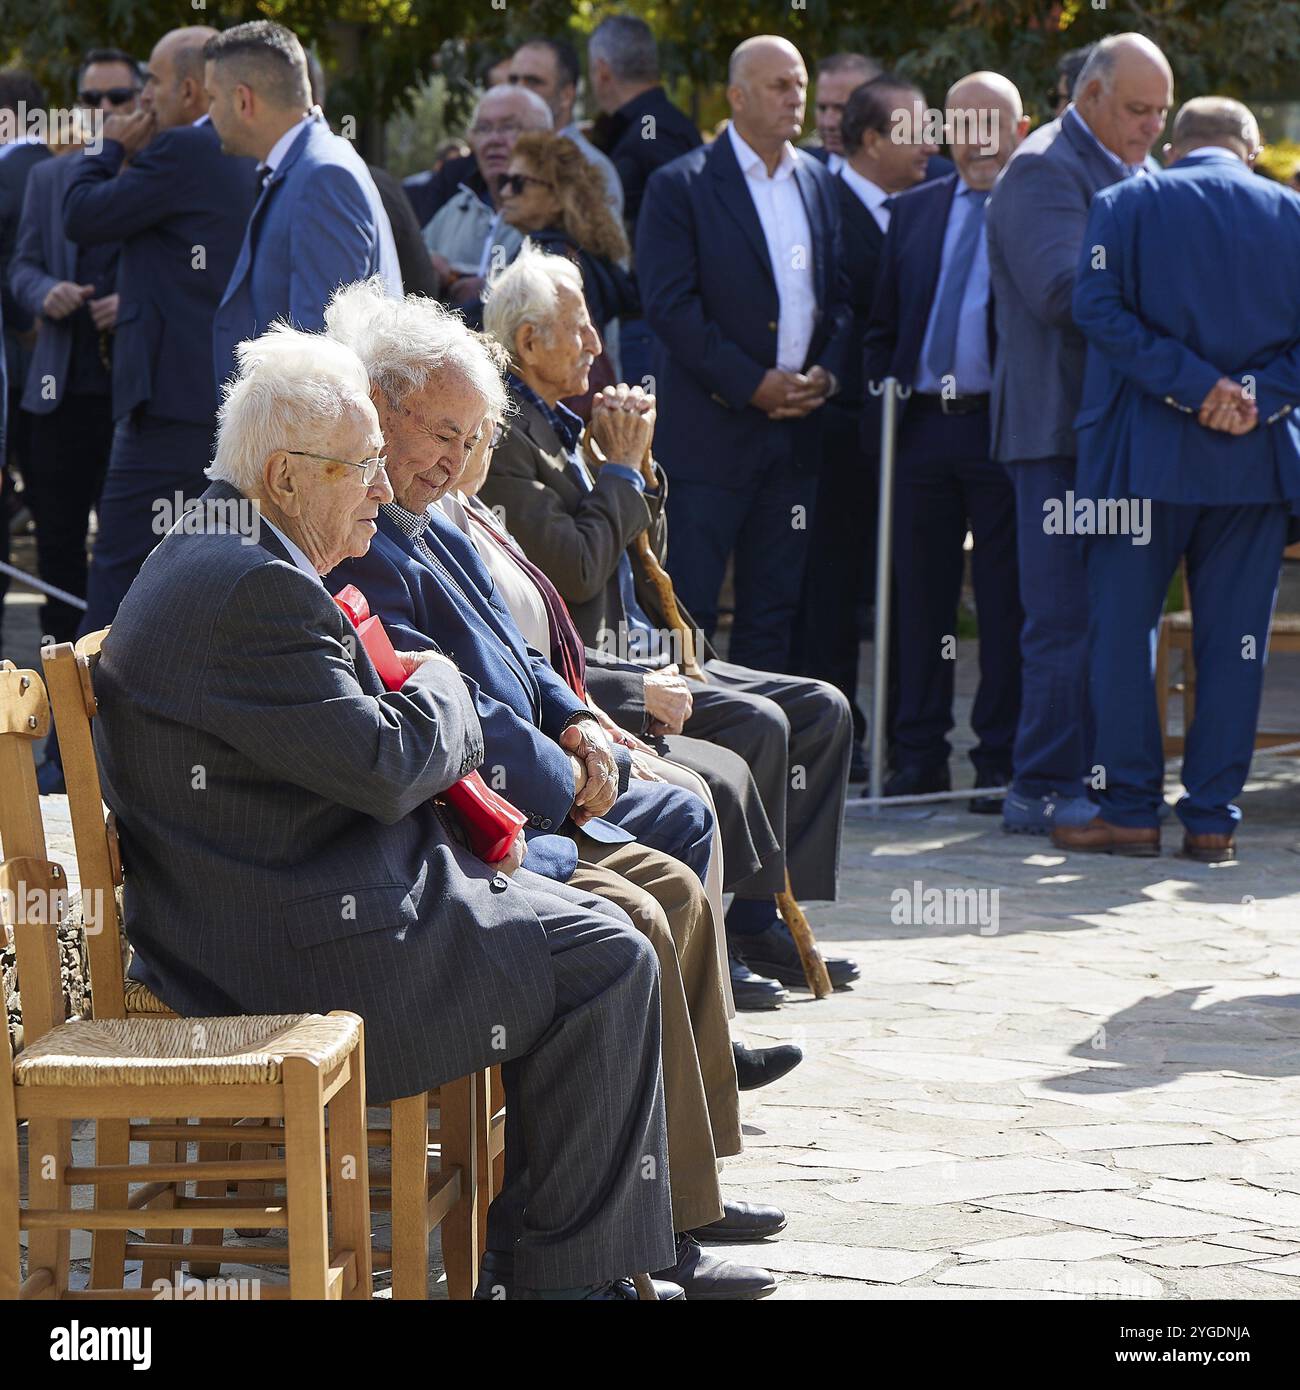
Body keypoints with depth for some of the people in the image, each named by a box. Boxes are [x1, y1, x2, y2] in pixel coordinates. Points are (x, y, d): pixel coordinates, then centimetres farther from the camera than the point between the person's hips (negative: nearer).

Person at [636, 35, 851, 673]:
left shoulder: (818, 183, 12)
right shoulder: (680, 186, -5)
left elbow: (842, 294, 14)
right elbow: (669, 305, -12)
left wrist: (826, 371, -5)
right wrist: (752, 383, -15)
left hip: (796, 426, 5)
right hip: (710, 428, -5)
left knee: (774, 609, 9)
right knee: (688, 609, -4)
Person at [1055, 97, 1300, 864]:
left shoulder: (1125, 204, 1)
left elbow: (1100, 309, -11)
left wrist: (1194, 386, -12)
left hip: (1148, 454, -2)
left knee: (1123, 630, 6)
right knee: (1235, 640, 6)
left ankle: (1132, 809, 5)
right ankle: (1214, 816, 6)